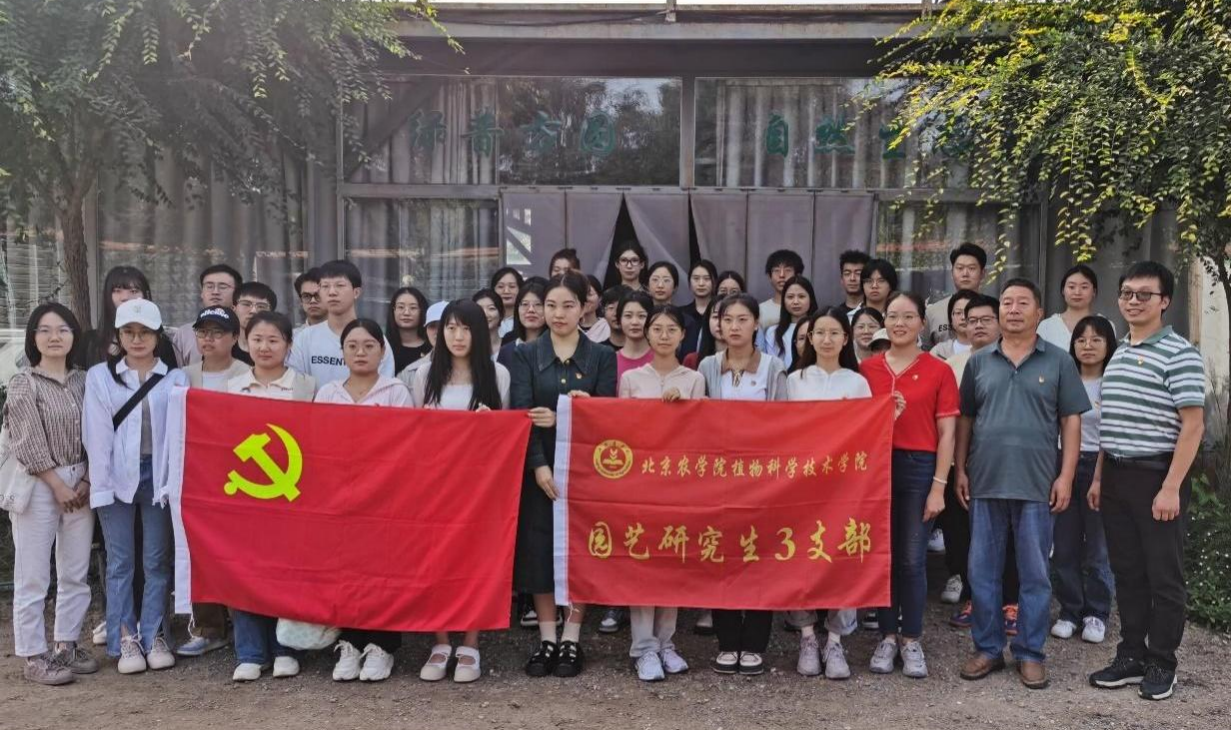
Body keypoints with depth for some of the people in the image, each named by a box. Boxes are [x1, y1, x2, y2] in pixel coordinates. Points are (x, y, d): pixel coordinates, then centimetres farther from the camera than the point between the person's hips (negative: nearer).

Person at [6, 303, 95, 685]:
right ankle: (33, 655, 7)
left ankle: (67, 644, 21)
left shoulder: (83, 381, 8)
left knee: (76, 573, 10)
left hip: (80, 483, 5)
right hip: (38, 485, -5)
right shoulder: (23, 382, -5)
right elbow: (27, 443, -10)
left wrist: (87, 481, -4)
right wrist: (58, 485, -11)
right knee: (33, 576, -1)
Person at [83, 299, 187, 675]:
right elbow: (97, 434, -2)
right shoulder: (100, 376, 4)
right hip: (118, 477, 0)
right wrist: (100, 485, -8)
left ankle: (154, 636, 16)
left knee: (158, 560, 6)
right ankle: (125, 640, 13)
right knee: (120, 562, 5)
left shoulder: (175, 378, 4)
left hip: (160, 476, 0)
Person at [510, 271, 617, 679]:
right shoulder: (525, 356, 6)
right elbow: (520, 414, -5)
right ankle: (547, 639, 12)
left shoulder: (602, 356, 6)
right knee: (539, 550, 1)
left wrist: (564, 418, -17)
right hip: (539, 467, 1)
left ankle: (571, 640, 11)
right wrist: (539, 465, -16)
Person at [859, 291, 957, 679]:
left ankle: (912, 639, 18)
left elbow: (946, 433, -1)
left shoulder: (939, 371, 0)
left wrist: (938, 486, -5)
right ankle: (888, 636, 21)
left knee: (911, 559, 2)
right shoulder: (866, 369, 5)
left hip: (919, 469, -2)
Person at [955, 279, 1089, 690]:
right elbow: (965, 420, 11)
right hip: (985, 483, 2)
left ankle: (1030, 653, 17)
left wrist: (1066, 476, -5)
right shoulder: (979, 362, 9)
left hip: (1037, 485, -2)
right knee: (982, 571, 7)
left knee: (1034, 574, 6)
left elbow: (1071, 421, 2)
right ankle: (988, 648, 20)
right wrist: (960, 470, 5)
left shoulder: (1058, 362, 3)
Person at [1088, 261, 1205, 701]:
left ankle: (1162, 664, 16)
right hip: (1116, 476, 7)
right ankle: (1131, 656, 23)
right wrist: (1099, 478, 15)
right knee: (1127, 572, 13)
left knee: (1163, 575, 4)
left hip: (1157, 477, -7)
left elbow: (1192, 426, -14)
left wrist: (1171, 487, -18)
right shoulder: (1118, 353, 13)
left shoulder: (1179, 354, -9)